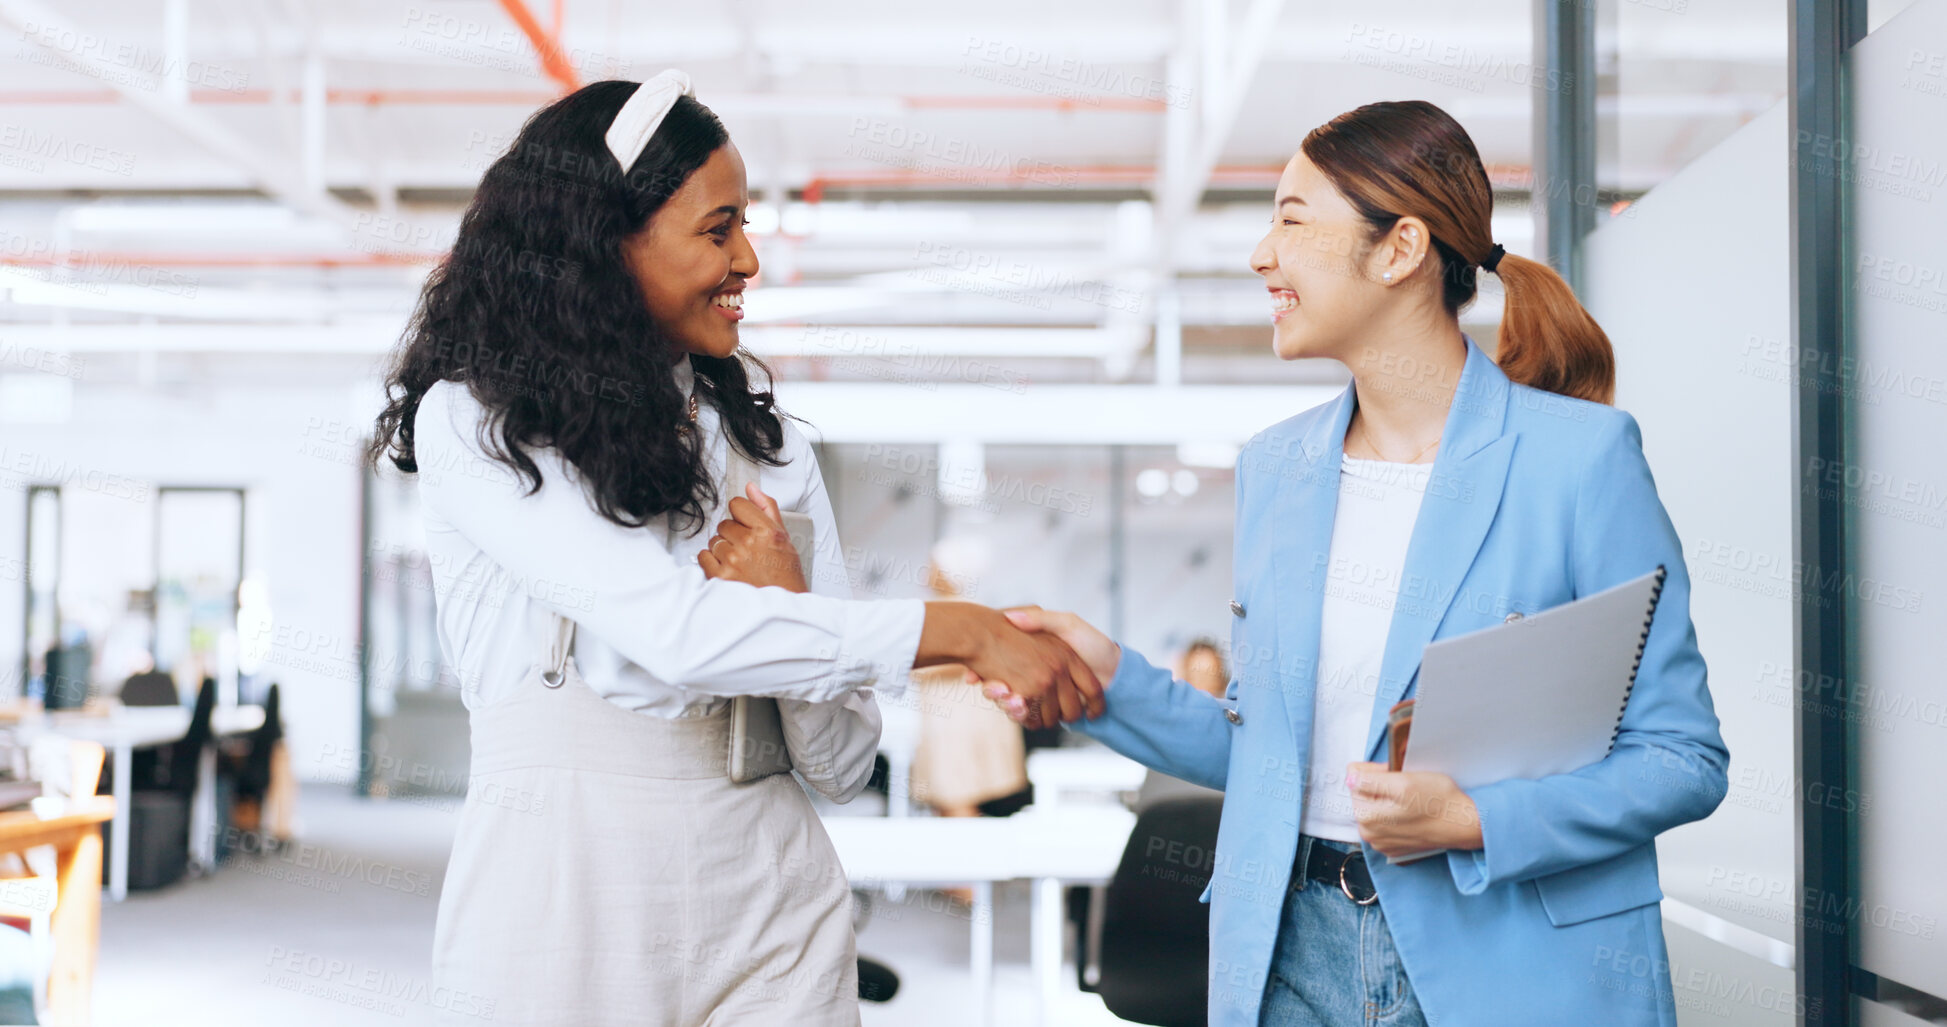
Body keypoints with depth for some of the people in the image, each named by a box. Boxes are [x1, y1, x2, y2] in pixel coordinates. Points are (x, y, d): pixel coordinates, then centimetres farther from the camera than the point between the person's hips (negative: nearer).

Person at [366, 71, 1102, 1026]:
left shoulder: (764, 441, 6)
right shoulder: (472, 423, -5)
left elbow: (843, 764, 6)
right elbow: (670, 631, -20)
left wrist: (786, 608, -13)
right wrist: (961, 631, -18)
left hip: (768, 915, 3)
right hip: (561, 903, -3)